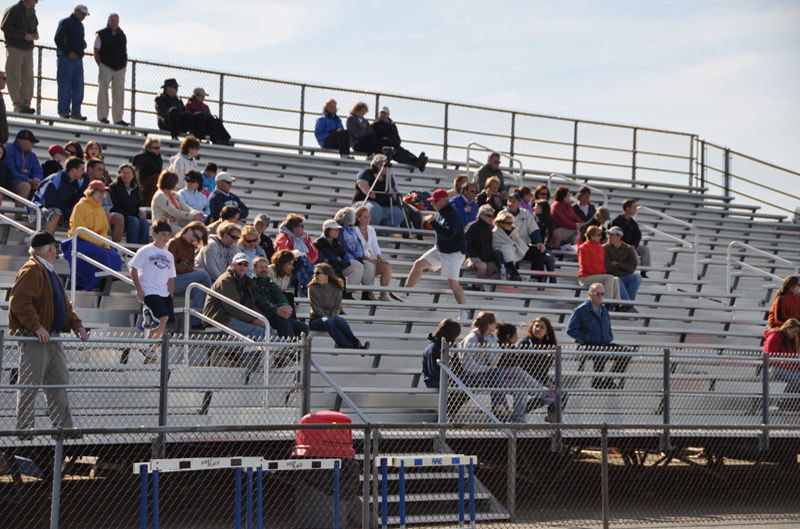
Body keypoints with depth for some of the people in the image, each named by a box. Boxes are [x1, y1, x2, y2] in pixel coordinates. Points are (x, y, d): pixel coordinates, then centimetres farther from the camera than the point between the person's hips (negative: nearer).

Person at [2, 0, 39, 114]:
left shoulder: (32, 11, 14)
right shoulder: (13, 10, -10)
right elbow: (5, 27, -17)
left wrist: (35, 33, 6)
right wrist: (23, 35, -19)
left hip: (28, 49, 7)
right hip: (14, 48, -7)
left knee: (28, 78, 3)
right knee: (14, 77, -7)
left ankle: (26, 103, 4)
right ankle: (17, 104, -8)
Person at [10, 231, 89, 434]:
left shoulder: (48, 271, 20)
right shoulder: (31, 270, -13)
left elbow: (63, 303, 25)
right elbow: (19, 302, -24)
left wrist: (76, 324, 12)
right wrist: (36, 326, -26)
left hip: (53, 338, 10)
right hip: (35, 340, -10)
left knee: (59, 385, 11)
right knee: (29, 386, -4)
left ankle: (64, 427, 16)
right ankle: (25, 429, 0)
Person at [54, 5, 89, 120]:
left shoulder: (80, 25, 21)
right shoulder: (65, 22, -3)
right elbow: (58, 39, -11)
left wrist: (83, 44, 5)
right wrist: (68, 52, -17)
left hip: (78, 59, 8)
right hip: (66, 59, -8)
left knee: (78, 87, 2)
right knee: (65, 86, -7)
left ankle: (76, 113, 4)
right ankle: (63, 112, -5)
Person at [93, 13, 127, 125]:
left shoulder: (122, 36, 15)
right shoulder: (101, 34, 3)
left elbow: (125, 53, 19)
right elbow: (96, 51, 0)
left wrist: (124, 66, 6)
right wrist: (100, 65, -9)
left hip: (119, 69, 4)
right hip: (105, 66, -4)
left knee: (119, 92, 3)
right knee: (103, 89, -9)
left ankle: (117, 118, 7)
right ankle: (102, 116, -8)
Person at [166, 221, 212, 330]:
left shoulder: (191, 247, 22)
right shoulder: (173, 243, -1)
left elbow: (191, 266, 15)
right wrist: (192, 269, -15)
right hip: (172, 281, -7)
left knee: (199, 289, -28)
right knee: (203, 275, -23)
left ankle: (195, 321, -31)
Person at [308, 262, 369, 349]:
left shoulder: (336, 288, 7)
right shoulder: (312, 289, 1)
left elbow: (337, 307, 0)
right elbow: (316, 309, -6)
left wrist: (333, 318, -20)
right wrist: (328, 318, -19)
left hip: (332, 317, 2)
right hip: (316, 320, -2)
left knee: (339, 319, -34)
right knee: (327, 321, -36)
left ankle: (356, 344, -44)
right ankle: (347, 346, -50)